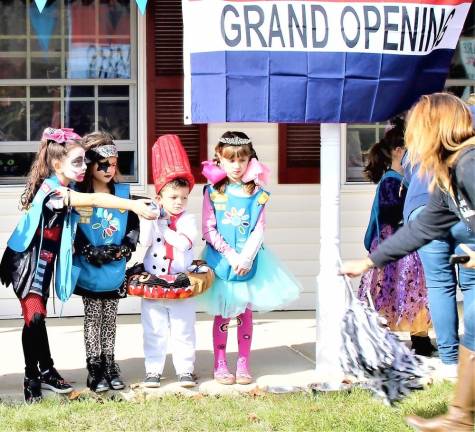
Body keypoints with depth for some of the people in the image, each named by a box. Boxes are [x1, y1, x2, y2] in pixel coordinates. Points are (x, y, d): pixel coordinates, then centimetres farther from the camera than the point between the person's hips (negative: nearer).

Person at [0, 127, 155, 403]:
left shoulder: (63, 191, 6)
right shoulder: (50, 189, -25)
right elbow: (93, 200, -37)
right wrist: (133, 205, -44)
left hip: (45, 263, 9)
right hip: (28, 263, -9)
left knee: (38, 317, 15)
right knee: (35, 317, -12)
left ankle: (46, 372, 22)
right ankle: (33, 379, -3)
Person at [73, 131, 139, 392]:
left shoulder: (123, 191, 3)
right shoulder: (77, 194, -9)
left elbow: (133, 225, 8)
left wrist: (126, 248, -7)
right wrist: (91, 252, -19)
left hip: (116, 271, 3)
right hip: (89, 272, -3)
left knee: (109, 321, 12)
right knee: (93, 320, 5)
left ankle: (110, 367, 21)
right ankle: (95, 371, 10)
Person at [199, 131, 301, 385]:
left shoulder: (257, 193, 1)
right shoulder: (213, 191, -3)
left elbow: (259, 230, -2)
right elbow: (208, 230, -6)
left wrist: (246, 257, -15)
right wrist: (231, 256, -13)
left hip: (249, 259, 1)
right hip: (220, 259, -1)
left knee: (245, 314, 7)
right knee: (222, 315, 5)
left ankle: (243, 364, 16)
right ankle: (220, 365, 13)